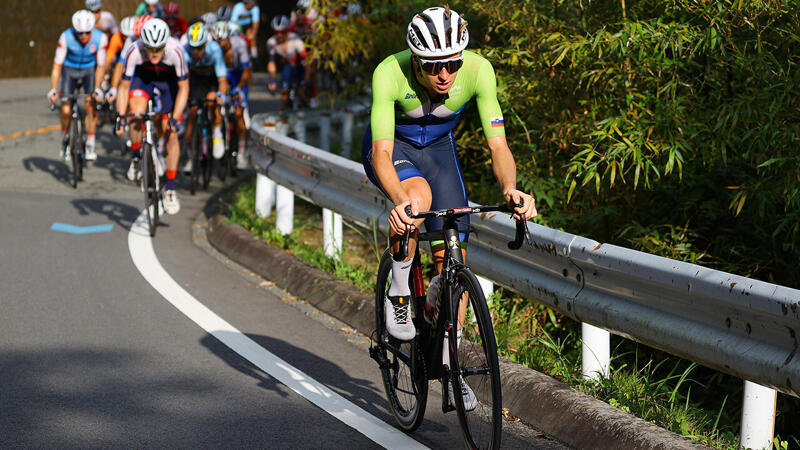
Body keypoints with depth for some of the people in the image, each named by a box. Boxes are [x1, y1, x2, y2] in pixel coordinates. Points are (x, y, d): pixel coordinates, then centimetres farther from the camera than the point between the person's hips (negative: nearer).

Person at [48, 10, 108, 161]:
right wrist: (53, 90, -29)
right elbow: (57, 65, -23)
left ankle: (90, 145, -14)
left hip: (89, 69, 0)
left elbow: (100, 66, -18)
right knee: (66, 110, -10)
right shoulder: (66, 37, -28)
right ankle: (65, 139, 20)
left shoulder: (100, 38, -26)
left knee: (91, 103, -22)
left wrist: (97, 89, -27)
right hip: (70, 69, 0)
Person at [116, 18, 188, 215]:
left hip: (169, 80, -1)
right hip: (143, 76, 1)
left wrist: (175, 118, -33)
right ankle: (136, 157, -1)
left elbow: (183, 88, -26)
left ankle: (170, 189, 2)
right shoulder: (134, 52, -33)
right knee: (137, 113, -29)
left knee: (171, 134, -7)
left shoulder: (175, 50, -36)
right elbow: (124, 87, -20)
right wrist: (120, 118, -28)